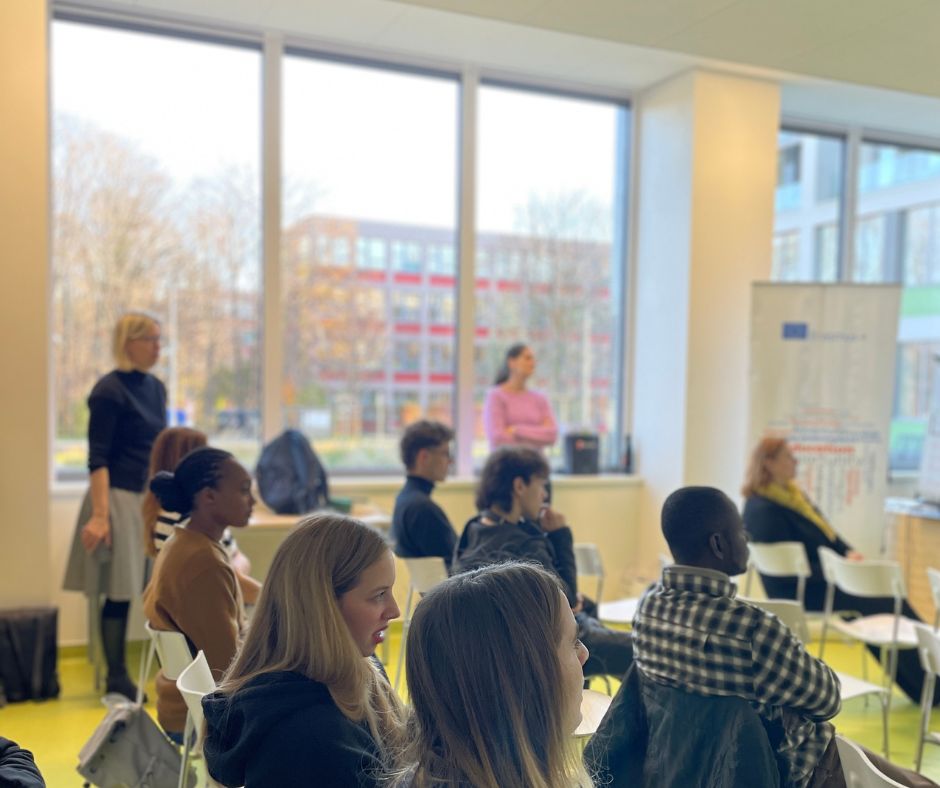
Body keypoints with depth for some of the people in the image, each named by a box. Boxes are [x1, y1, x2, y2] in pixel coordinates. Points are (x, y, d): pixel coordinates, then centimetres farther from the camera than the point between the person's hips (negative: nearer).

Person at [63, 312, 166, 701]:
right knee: (118, 592, 1)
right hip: (120, 498, -7)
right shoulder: (109, 390, -10)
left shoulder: (156, 387, 11)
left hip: (153, 499, 7)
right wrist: (99, 515, -20)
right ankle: (117, 680, 14)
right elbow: (97, 459, -14)